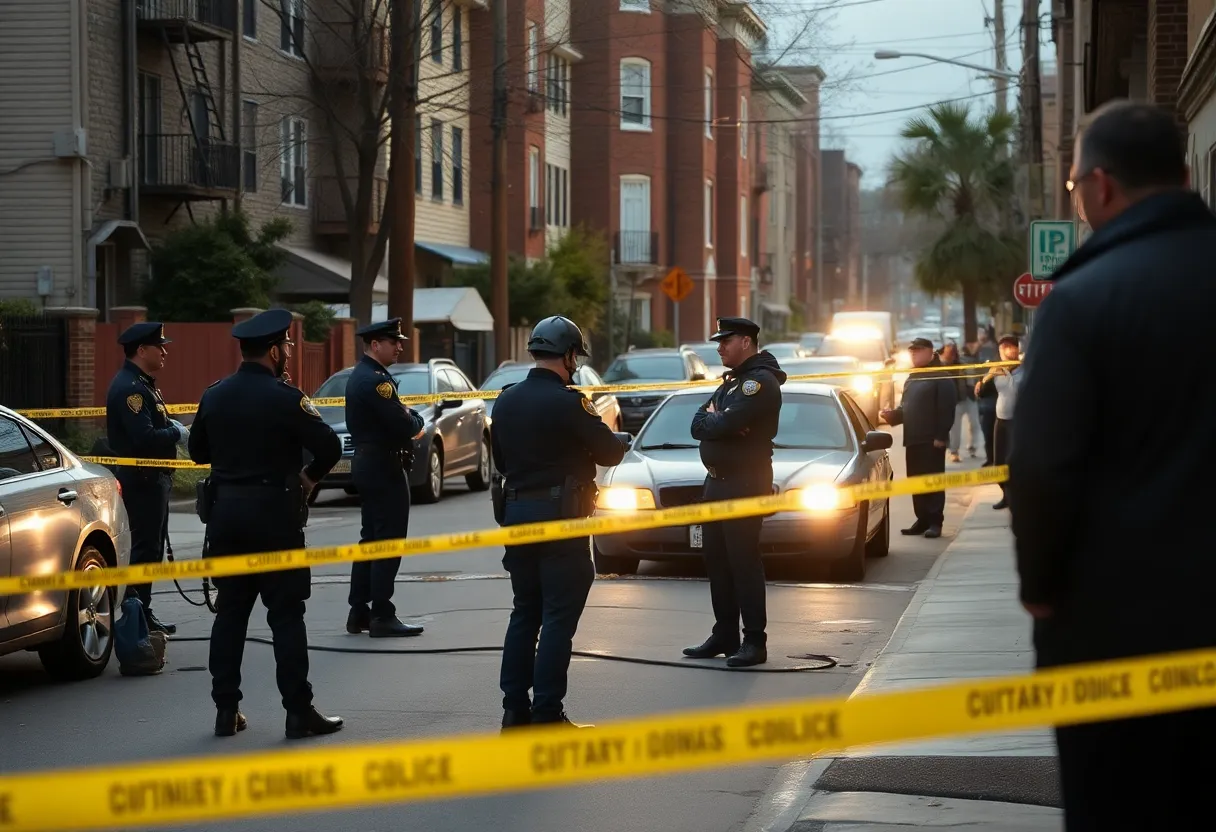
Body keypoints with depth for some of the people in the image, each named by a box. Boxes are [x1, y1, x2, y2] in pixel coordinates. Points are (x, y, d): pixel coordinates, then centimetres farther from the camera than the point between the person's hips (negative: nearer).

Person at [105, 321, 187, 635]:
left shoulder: (142, 384, 15)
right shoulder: (129, 388, -19)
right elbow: (144, 437, -28)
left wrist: (170, 425, 5)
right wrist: (177, 434, -13)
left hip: (152, 477, 11)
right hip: (141, 478, -11)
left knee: (152, 545, 15)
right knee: (146, 547, -6)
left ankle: (142, 613, 23)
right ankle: (138, 616, -1)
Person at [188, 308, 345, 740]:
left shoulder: (214, 395, 5)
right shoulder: (284, 397, -13)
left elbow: (198, 450, 16)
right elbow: (329, 447, -13)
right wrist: (309, 477, 4)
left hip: (225, 510, 6)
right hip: (274, 513, -5)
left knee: (229, 612, 10)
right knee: (286, 615, -1)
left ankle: (226, 709, 11)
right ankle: (299, 712, 0)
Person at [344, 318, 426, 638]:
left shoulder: (359, 376, 15)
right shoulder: (376, 380, -18)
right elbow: (403, 426, -23)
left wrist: (409, 420, 0)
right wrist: (417, 421, -3)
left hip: (366, 464, 11)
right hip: (384, 468, -11)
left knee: (371, 539, 15)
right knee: (388, 542, -7)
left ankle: (358, 612, 18)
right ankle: (382, 617, -6)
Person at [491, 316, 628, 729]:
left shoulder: (506, 400, 6)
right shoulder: (567, 403, -15)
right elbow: (611, 452, -6)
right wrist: (595, 426, 12)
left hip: (516, 512, 7)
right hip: (559, 516, -7)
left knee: (524, 613, 14)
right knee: (558, 617, -2)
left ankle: (514, 709, 15)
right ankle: (547, 714, -4)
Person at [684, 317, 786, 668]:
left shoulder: (760, 382, -13)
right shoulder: (731, 381, 19)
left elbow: (724, 424, -24)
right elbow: (698, 425, 10)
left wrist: (710, 420, -3)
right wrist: (717, 421, -11)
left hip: (745, 483, -10)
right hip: (717, 481, 10)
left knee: (743, 561, -9)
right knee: (717, 560, 12)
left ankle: (755, 641, -5)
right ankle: (724, 635, 20)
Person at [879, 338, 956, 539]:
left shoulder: (941, 377, -7)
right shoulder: (912, 378, 20)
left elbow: (947, 409, -14)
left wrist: (941, 436, -20)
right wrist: (891, 415, 3)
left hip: (932, 440, -8)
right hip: (913, 439, 8)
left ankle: (935, 522, -3)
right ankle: (922, 520, 15)